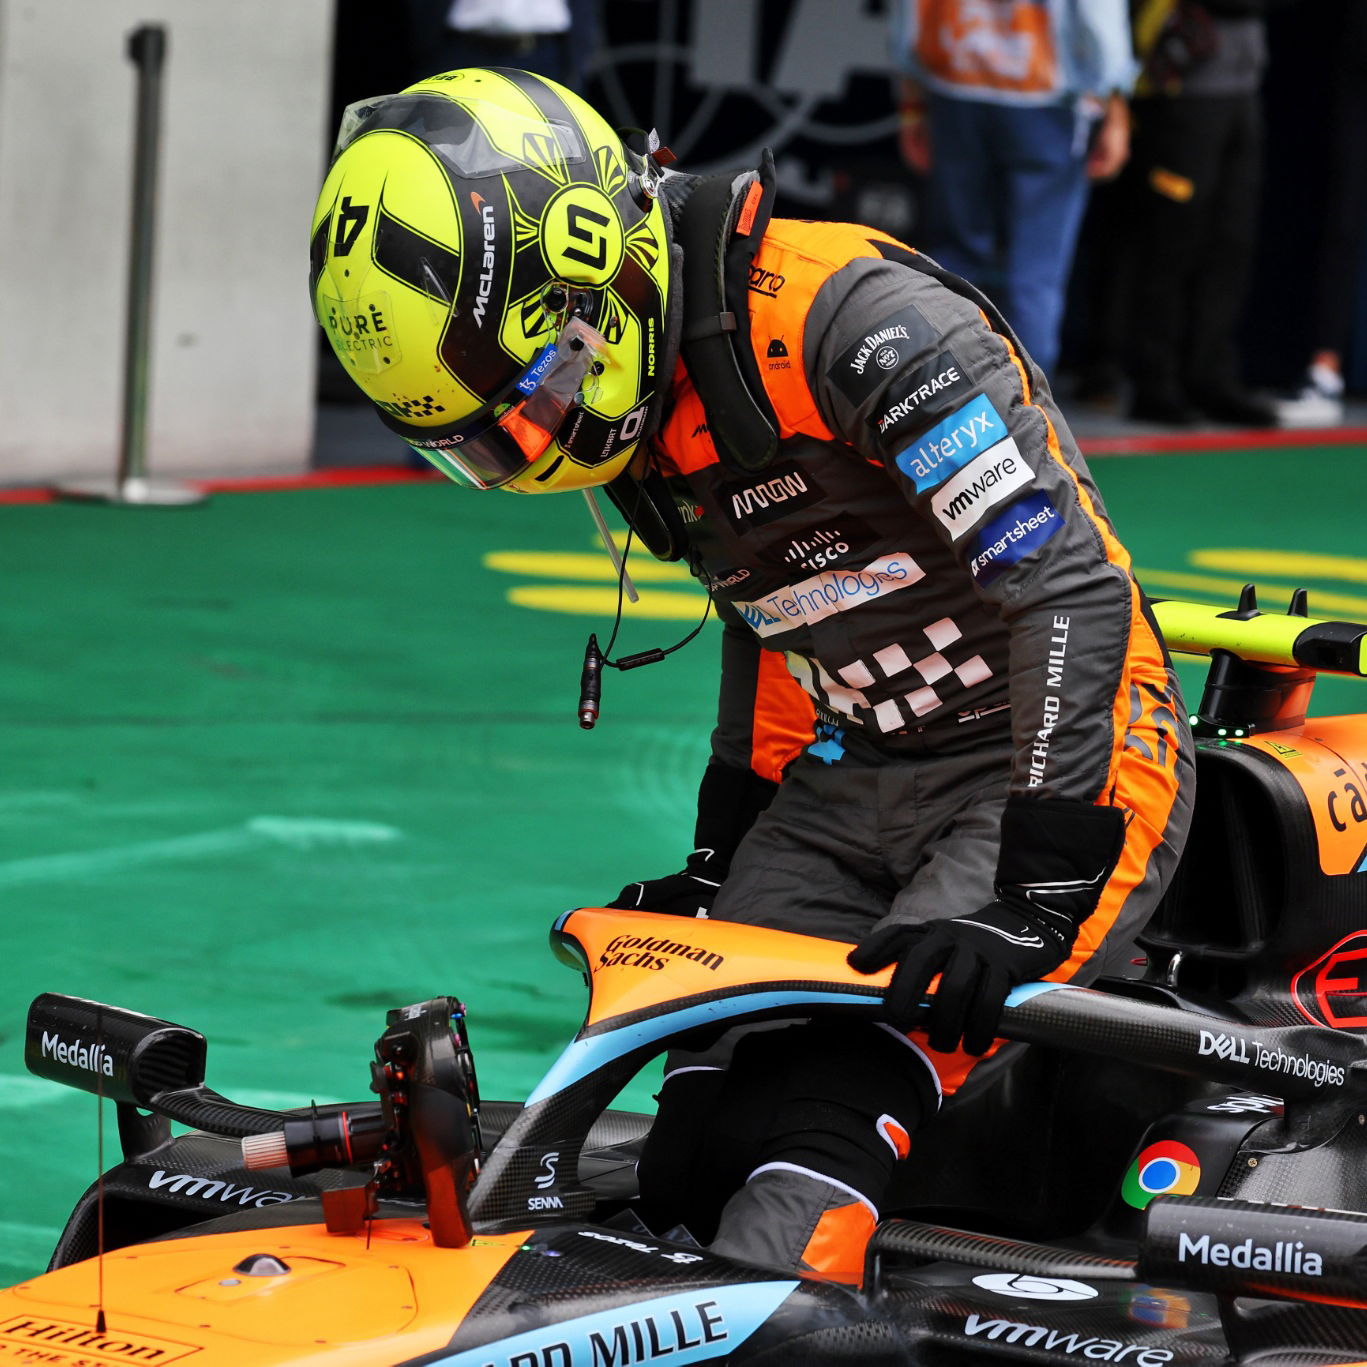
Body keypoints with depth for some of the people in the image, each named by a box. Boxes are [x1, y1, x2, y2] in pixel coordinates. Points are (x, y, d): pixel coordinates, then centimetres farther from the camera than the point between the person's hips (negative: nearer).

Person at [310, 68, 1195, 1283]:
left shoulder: (852, 318, -23)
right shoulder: (637, 406, 5)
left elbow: (1076, 591, -27)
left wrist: (1031, 901, -31)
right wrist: (719, 860, 23)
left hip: (1066, 771, -9)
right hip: (851, 776, 9)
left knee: (837, 1099, -27)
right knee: (692, 1164, -9)